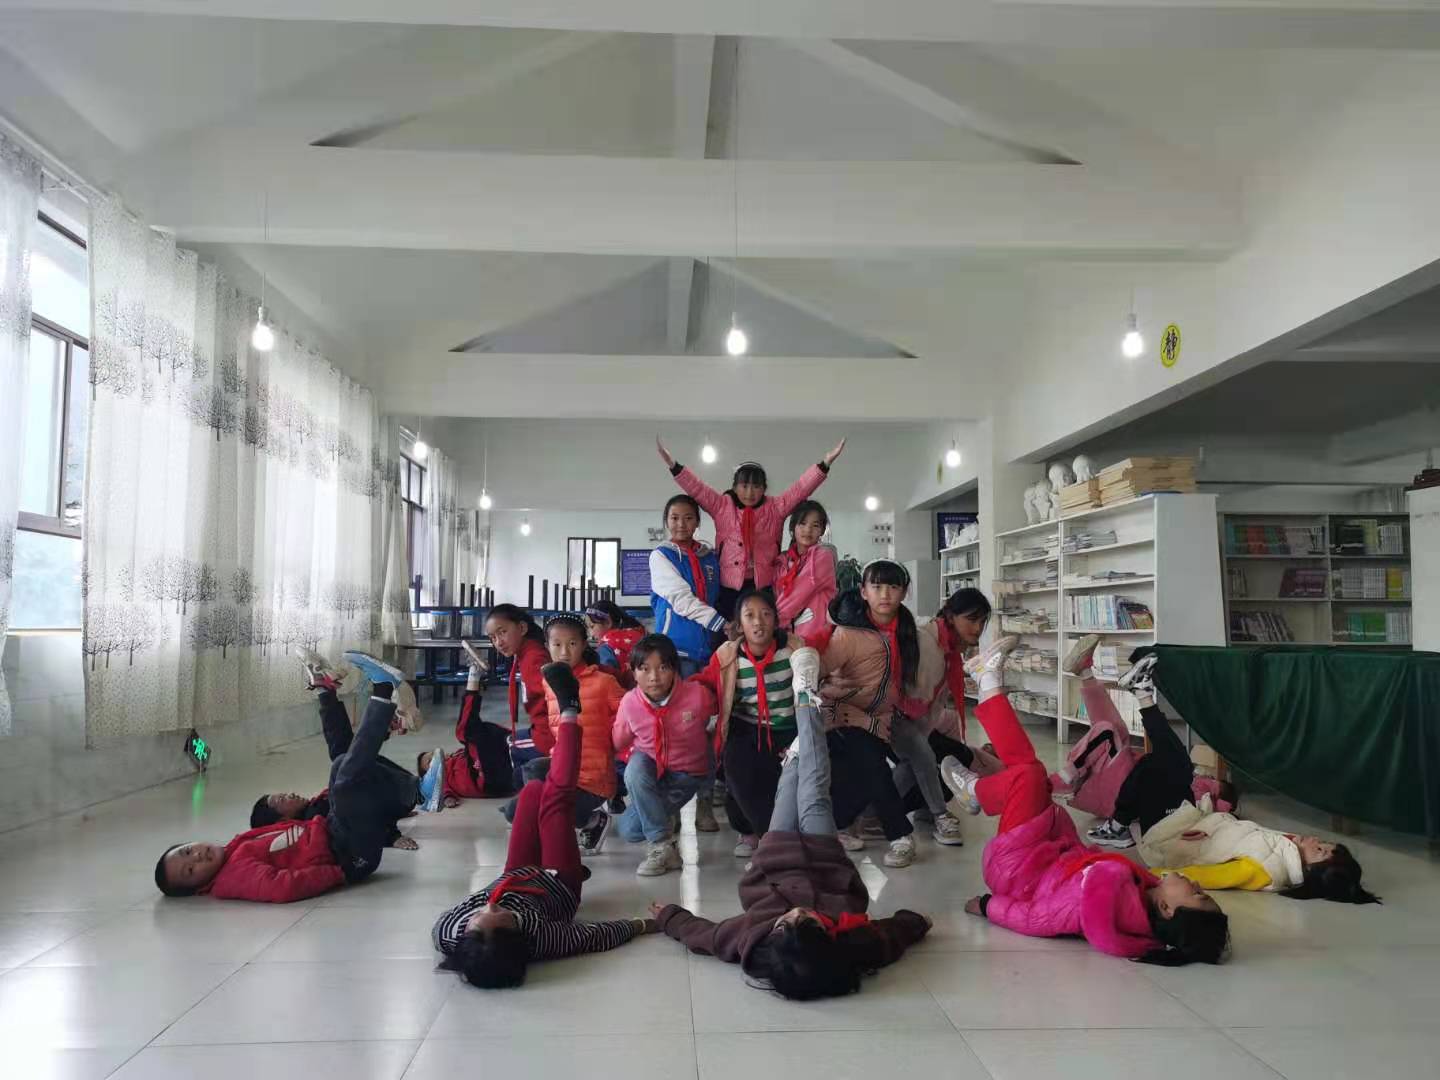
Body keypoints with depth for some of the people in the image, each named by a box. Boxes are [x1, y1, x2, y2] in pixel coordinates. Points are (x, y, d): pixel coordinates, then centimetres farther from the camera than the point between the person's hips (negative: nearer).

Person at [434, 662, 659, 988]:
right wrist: (648, 924, -23)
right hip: (557, 883, -2)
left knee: (534, 789, 14)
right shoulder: (536, 941, -45)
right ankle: (569, 711, 29)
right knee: (555, 795, 5)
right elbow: (598, 935, -30)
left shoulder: (446, 936, -39)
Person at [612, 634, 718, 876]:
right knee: (636, 765, -35)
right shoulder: (629, 702, -20)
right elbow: (619, 743, -1)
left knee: (631, 829, -21)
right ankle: (662, 845, -15)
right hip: (650, 768, 3)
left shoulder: (698, 695, -26)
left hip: (686, 774, -3)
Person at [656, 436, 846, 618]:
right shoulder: (722, 506, 5)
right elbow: (697, 489, -2)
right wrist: (672, 464, -14)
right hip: (729, 587, -1)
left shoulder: (775, 508, 8)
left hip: (764, 587, 1)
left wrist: (825, 463, -10)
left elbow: (800, 489, 1)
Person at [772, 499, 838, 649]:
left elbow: (798, 594, -9)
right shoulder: (782, 560, 14)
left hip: (815, 635, -5)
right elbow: (777, 598, 8)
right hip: (788, 634, 5)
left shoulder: (823, 555, -3)